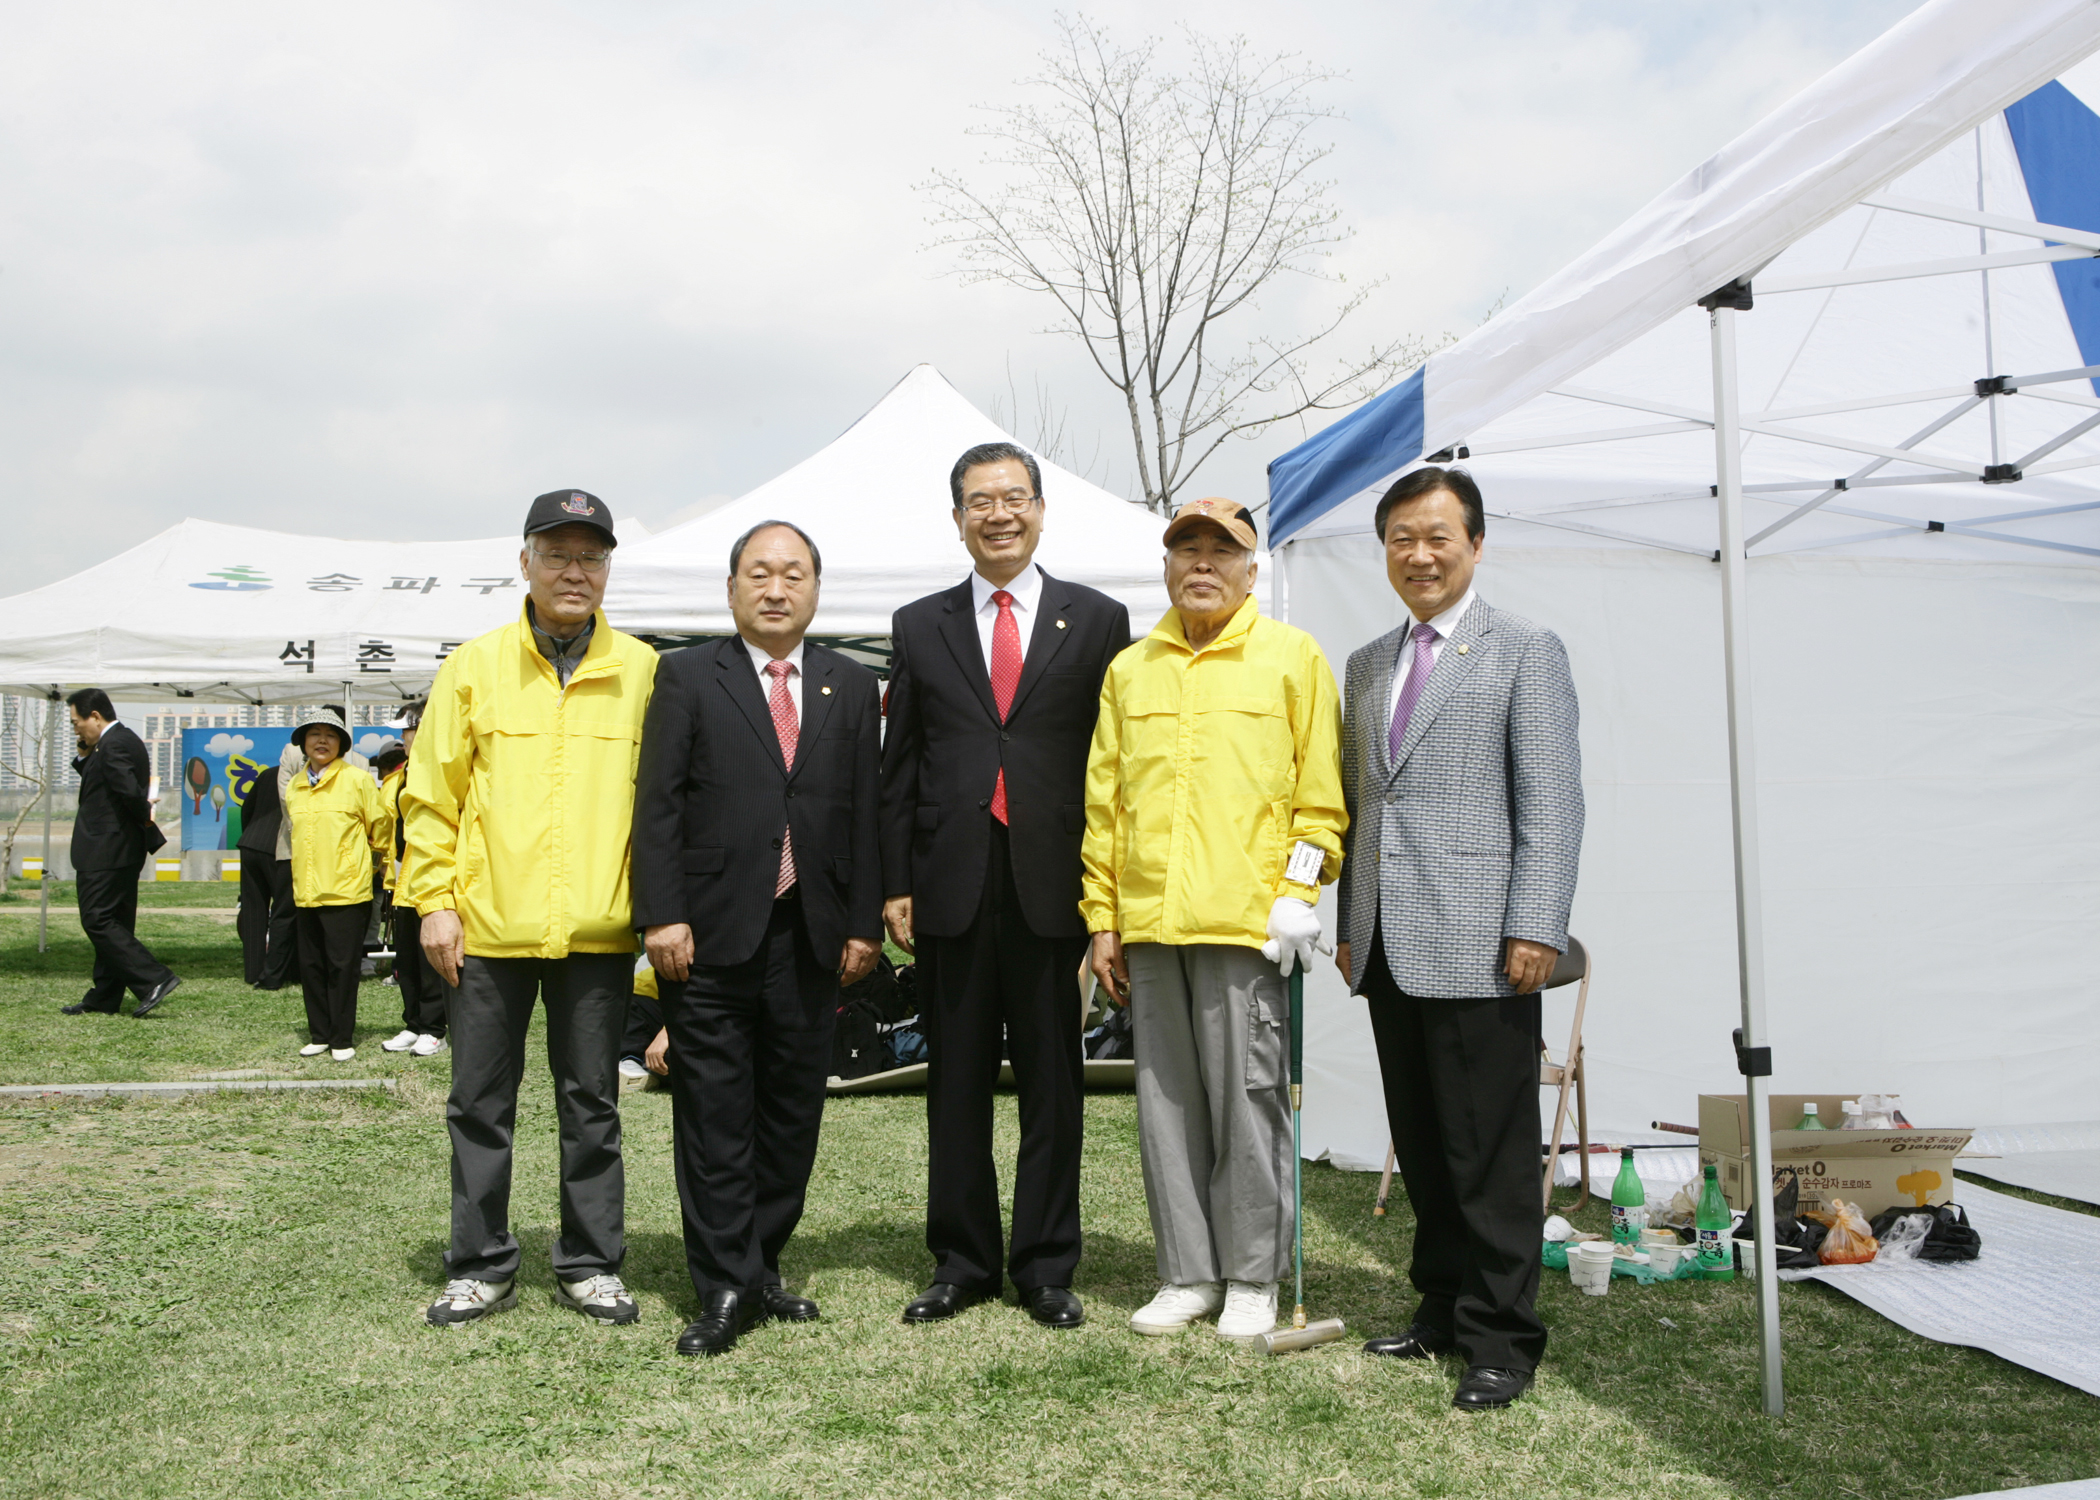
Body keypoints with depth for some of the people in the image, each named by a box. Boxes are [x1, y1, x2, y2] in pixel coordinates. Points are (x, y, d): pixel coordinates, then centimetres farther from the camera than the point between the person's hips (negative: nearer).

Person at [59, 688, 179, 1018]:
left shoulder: (112, 745, -17)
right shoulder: (127, 740, 15)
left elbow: (130, 790, -29)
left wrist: (146, 817, -12)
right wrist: (84, 756, 6)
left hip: (104, 852, -11)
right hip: (125, 850, 11)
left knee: (97, 920, -8)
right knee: (114, 924, 12)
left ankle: (155, 979, -13)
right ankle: (103, 999, 19)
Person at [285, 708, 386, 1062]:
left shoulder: (357, 779, -5)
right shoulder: (295, 786, 11)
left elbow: (378, 828, 4)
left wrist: (376, 860, 13)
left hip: (346, 888, -5)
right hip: (307, 890, 5)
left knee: (342, 966, -2)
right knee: (311, 966, 9)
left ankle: (342, 1039, 6)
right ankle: (319, 1035, 19)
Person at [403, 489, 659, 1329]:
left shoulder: (643, 672, 3)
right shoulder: (473, 667, 3)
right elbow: (431, 796, 5)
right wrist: (434, 901, -2)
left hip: (598, 931, 0)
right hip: (487, 928, 0)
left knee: (591, 1104, 9)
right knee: (480, 1104, 9)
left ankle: (591, 1266, 21)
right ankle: (482, 1267, 22)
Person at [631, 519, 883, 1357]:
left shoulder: (852, 688, 11)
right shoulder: (689, 678, 3)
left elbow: (866, 811, 8)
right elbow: (657, 804, -2)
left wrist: (864, 924, 2)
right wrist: (662, 916, -11)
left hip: (810, 936, 3)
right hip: (710, 937, -3)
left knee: (793, 1112, 10)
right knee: (715, 1115, 1)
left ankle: (760, 1266, 24)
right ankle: (724, 1292, 8)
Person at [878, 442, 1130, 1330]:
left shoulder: (1098, 621, 5)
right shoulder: (919, 627, 10)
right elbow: (899, 767, 9)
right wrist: (895, 884, 2)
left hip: (1054, 886, -1)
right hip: (952, 887, 2)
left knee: (1052, 1084, 6)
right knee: (956, 1083, 9)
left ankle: (1046, 1267, 18)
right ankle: (961, 1263, 22)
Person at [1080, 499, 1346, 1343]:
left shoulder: (1293, 657, 5)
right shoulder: (1130, 670, 14)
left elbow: (1321, 791, 3)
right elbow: (1104, 803, 14)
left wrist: (1300, 889, -6)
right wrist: (1103, 918, 10)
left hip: (1247, 918, -4)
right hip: (1149, 923, 4)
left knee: (1248, 1098, 1)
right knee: (1167, 1100, 8)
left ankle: (1253, 1278, 14)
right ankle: (1187, 1274, 19)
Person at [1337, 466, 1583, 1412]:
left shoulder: (1526, 651, 0)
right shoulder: (1368, 664, 19)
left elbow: (1551, 803, -7)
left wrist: (1536, 928, -14)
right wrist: (1348, 924, 16)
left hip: (1478, 945, -6)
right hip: (1389, 946, 6)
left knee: (1490, 1155, -1)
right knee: (1422, 1150, 13)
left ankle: (1501, 1339, 9)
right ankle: (1442, 1308, 25)